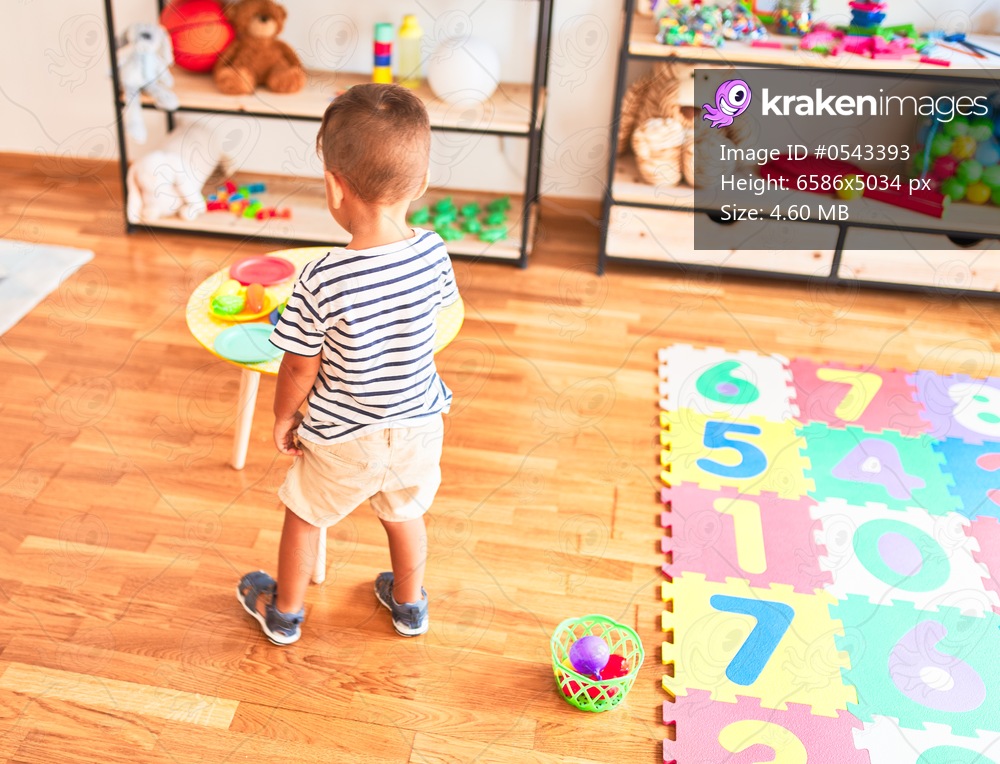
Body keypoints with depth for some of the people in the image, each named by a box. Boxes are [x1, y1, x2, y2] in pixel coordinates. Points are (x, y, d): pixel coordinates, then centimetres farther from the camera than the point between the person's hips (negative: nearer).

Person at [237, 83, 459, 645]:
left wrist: (284, 416, 2)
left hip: (341, 439, -3)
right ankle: (409, 603, 51)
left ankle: (285, 612, 46)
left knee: (305, 516, 24)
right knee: (405, 514, 29)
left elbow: (299, 369, -18)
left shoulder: (323, 281, -31)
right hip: (418, 424, 4)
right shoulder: (435, 255, -19)